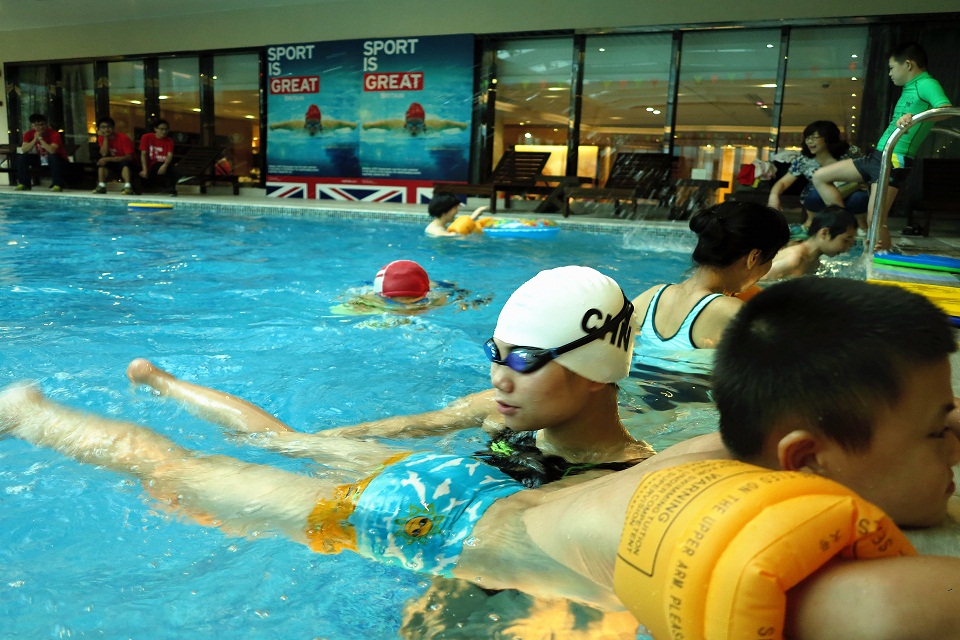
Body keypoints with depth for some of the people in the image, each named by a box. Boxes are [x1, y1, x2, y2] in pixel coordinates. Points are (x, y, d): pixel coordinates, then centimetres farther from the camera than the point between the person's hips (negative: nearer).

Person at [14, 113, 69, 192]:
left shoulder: (54, 134, -23)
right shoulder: (29, 134, -8)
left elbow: (52, 151, -38)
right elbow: (24, 150, -21)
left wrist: (40, 139, -35)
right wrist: (35, 139, -30)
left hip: (58, 161, -5)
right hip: (41, 160, 5)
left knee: (53, 156, -35)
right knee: (24, 156, -13)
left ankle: (57, 185, -30)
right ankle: (24, 184, -6)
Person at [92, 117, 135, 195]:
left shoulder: (123, 138, -19)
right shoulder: (101, 138, -5)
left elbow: (129, 157, -26)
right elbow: (104, 154, -19)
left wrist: (109, 159, -30)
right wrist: (105, 138, -23)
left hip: (124, 163, -4)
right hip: (112, 163, 4)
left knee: (125, 163, -36)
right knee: (102, 161, -24)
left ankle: (128, 186, -47)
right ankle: (101, 186, -29)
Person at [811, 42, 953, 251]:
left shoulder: (926, 84, -8)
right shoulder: (910, 88, 20)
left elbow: (947, 109, -27)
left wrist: (915, 117, -43)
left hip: (895, 161, -10)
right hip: (877, 156, 10)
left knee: (875, 220, -16)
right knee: (819, 177, 10)